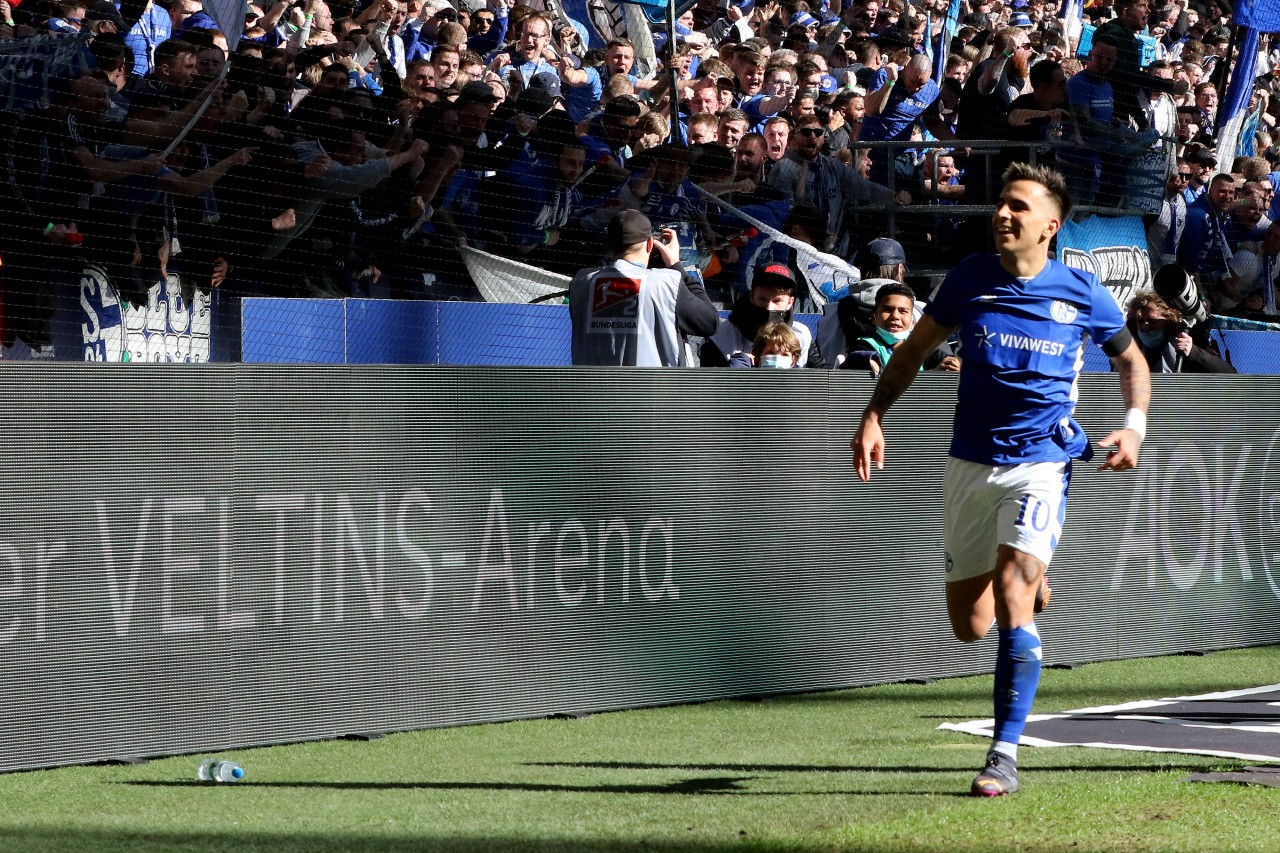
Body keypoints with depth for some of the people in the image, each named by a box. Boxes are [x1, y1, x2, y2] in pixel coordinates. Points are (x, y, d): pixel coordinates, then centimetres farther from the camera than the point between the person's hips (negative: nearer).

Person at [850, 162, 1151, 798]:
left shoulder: (1081, 293, -3)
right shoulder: (970, 278, 0)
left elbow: (1131, 359, 14)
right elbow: (915, 347, 12)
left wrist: (1134, 424, -4)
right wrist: (873, 416, 0)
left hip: (1041, 464, -3)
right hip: (971, 462, 3)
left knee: (1011, 595, -22)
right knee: (970, 626, 8)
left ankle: (1005, 756, -19)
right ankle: (1032, 581, 45)